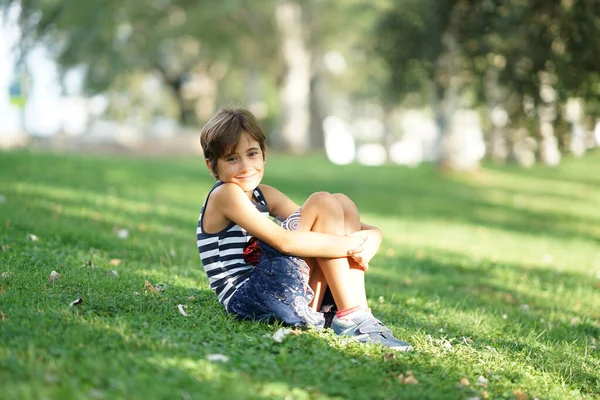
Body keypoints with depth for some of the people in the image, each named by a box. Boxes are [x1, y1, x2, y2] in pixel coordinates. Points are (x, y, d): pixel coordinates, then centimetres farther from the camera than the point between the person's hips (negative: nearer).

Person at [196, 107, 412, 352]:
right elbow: (284, 241, -22)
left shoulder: (263, 195, 17)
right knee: (322, 204, -13)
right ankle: (351, 318, -18)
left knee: (341, 204, 3)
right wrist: (348, 244, -19)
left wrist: (368, 237, -12)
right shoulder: (225, 194, -9)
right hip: (246, 300, -8)